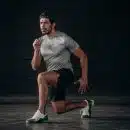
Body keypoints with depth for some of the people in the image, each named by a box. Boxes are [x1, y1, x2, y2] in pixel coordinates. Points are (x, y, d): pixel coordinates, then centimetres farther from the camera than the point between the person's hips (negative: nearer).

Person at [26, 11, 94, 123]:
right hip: (53, 79, 7)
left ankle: (41, 113, -27)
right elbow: (35, 66, 5)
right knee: (59, 110, 10)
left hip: (66, 73, -7)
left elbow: (83, 56, -4)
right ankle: (85, 104, 37)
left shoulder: (64, 38, -9)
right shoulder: (40, 41, 8)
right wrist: (36, 50, -12)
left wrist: (84, 79, -7)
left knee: (41, 77, -34)